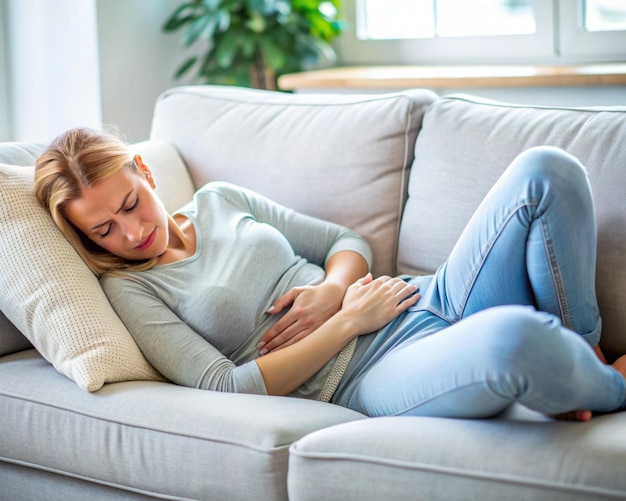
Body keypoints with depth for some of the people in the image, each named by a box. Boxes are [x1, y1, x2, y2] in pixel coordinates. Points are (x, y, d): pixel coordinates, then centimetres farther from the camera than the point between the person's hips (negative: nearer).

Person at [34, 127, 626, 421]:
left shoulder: (218, 199, 17)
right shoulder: (130, 289, 0)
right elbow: (227, 387, -11)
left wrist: (332, 288, -3)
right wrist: (348, 320, -12)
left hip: (423, 304, 7)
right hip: (368, 379, -7)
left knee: (545, 171, -15)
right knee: (515, 338, -41)